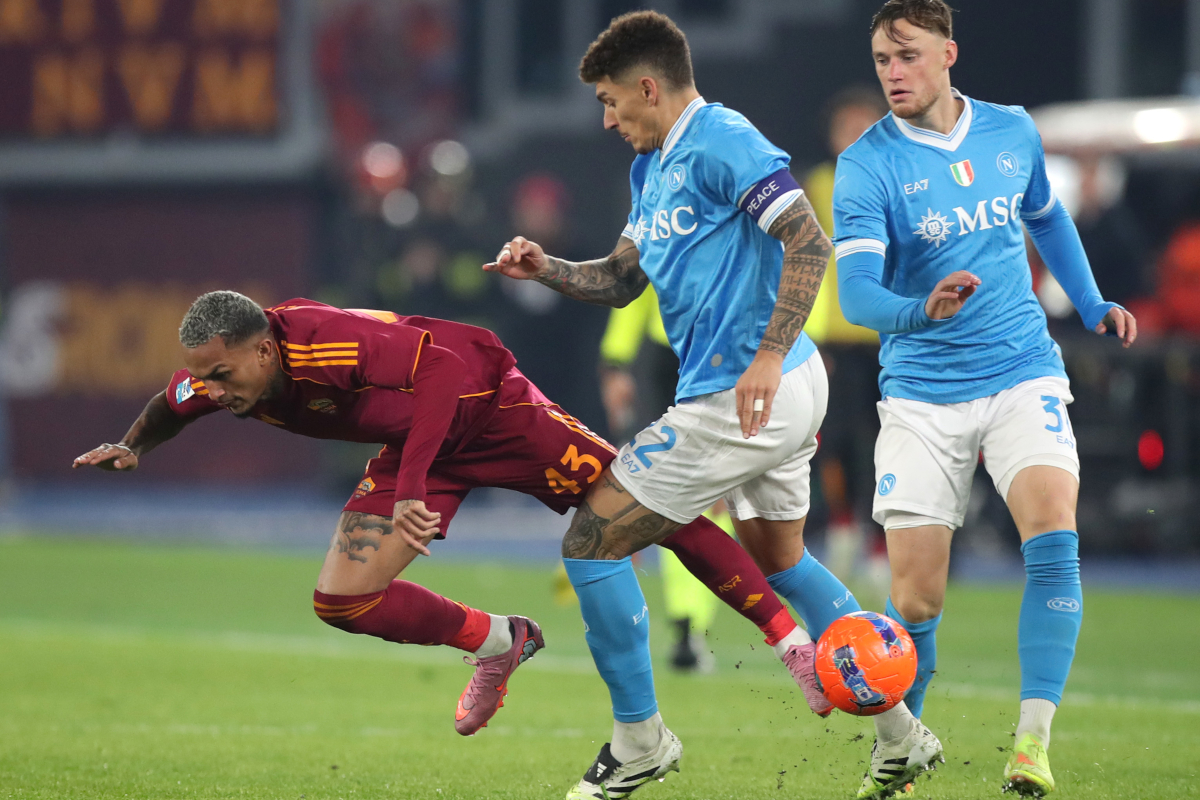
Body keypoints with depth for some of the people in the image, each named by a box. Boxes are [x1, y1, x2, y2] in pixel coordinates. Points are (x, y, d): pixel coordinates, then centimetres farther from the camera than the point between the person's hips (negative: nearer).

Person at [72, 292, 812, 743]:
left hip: (486, 405, -7)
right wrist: (133, 447, -9)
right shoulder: (220, 381, -14)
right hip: (419, 450, 7)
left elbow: (445, 366, -40)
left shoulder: (329, 343, -38)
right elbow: (172, 406, 10)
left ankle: (790, 636, 7)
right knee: (343, 601, -6)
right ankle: (495, 644, 17)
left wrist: (410, 489, -45)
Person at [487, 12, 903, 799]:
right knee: (778, 560, 26)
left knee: (592, 541, -4)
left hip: (736, 400, -11)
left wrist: (769, 357, -29)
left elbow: (810, 242, -23)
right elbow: (622, 279, 21)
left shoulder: (721, 141, -15)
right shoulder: (652, 167, 16)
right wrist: (545, 268, 3)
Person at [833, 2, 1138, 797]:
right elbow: (857, 292, -20)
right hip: (922, 395, -2)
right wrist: (921, 309, -40)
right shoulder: (868, 164, -9)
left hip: (1022, 374, 2)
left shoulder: (1012, 132, 3)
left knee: (1053, 537, -23)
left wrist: (1093, 304, 20)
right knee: (916, 601, -3)